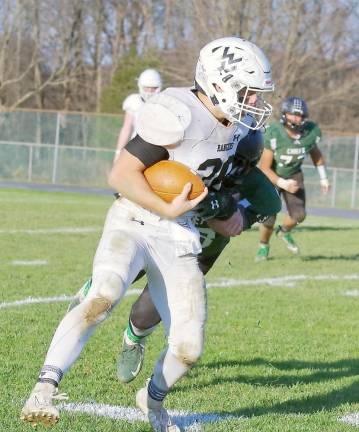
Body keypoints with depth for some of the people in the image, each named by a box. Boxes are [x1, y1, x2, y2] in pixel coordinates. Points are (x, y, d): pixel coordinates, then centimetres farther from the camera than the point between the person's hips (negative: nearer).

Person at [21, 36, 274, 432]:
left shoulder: (236, 124, 5)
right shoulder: (178, 115, -20)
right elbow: (121, 176, -19)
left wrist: (230, 209, 20)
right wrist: (168, 210, -23)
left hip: (178, 238, 6)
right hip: (133, 223, -6)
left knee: (188, 348, 0)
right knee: (102, 298, -35)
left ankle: (153, 398, 32)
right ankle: (44, 389, -29)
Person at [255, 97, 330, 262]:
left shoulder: (311, 132, -19)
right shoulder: (273, 134, -31)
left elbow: (315, 152, 5)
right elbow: (264, 167, -24)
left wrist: (323, 178, 7)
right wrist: (282, 184, -33)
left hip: (293, 175, 3)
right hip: (271, 176, -3)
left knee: (298, 215, -12)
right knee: (268, 220, -10)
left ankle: (284, 231, 24)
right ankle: (263, 246, 22)